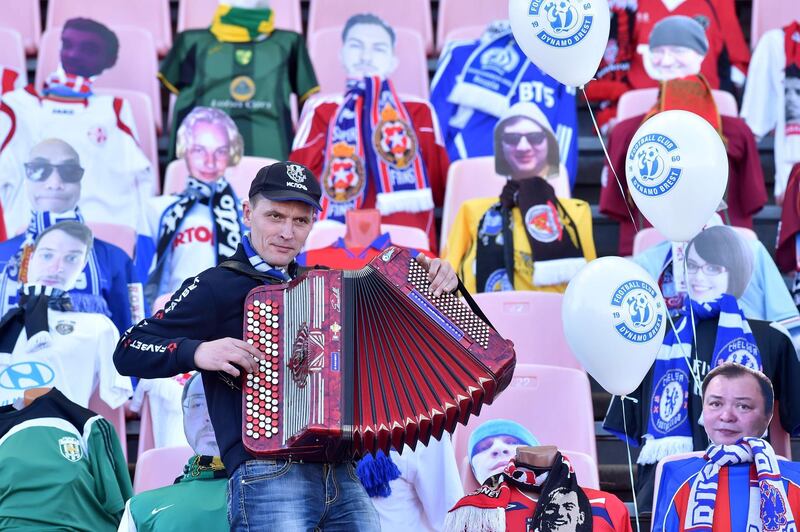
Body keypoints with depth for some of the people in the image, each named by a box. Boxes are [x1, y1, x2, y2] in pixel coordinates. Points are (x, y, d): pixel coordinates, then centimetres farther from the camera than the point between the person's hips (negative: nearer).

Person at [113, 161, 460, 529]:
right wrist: (197, 351, -18)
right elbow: (128, 352, -1)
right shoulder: (218, 286, 3)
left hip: (340, 473, 6)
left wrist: (433, 282, 11)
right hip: (267, 476, -6)